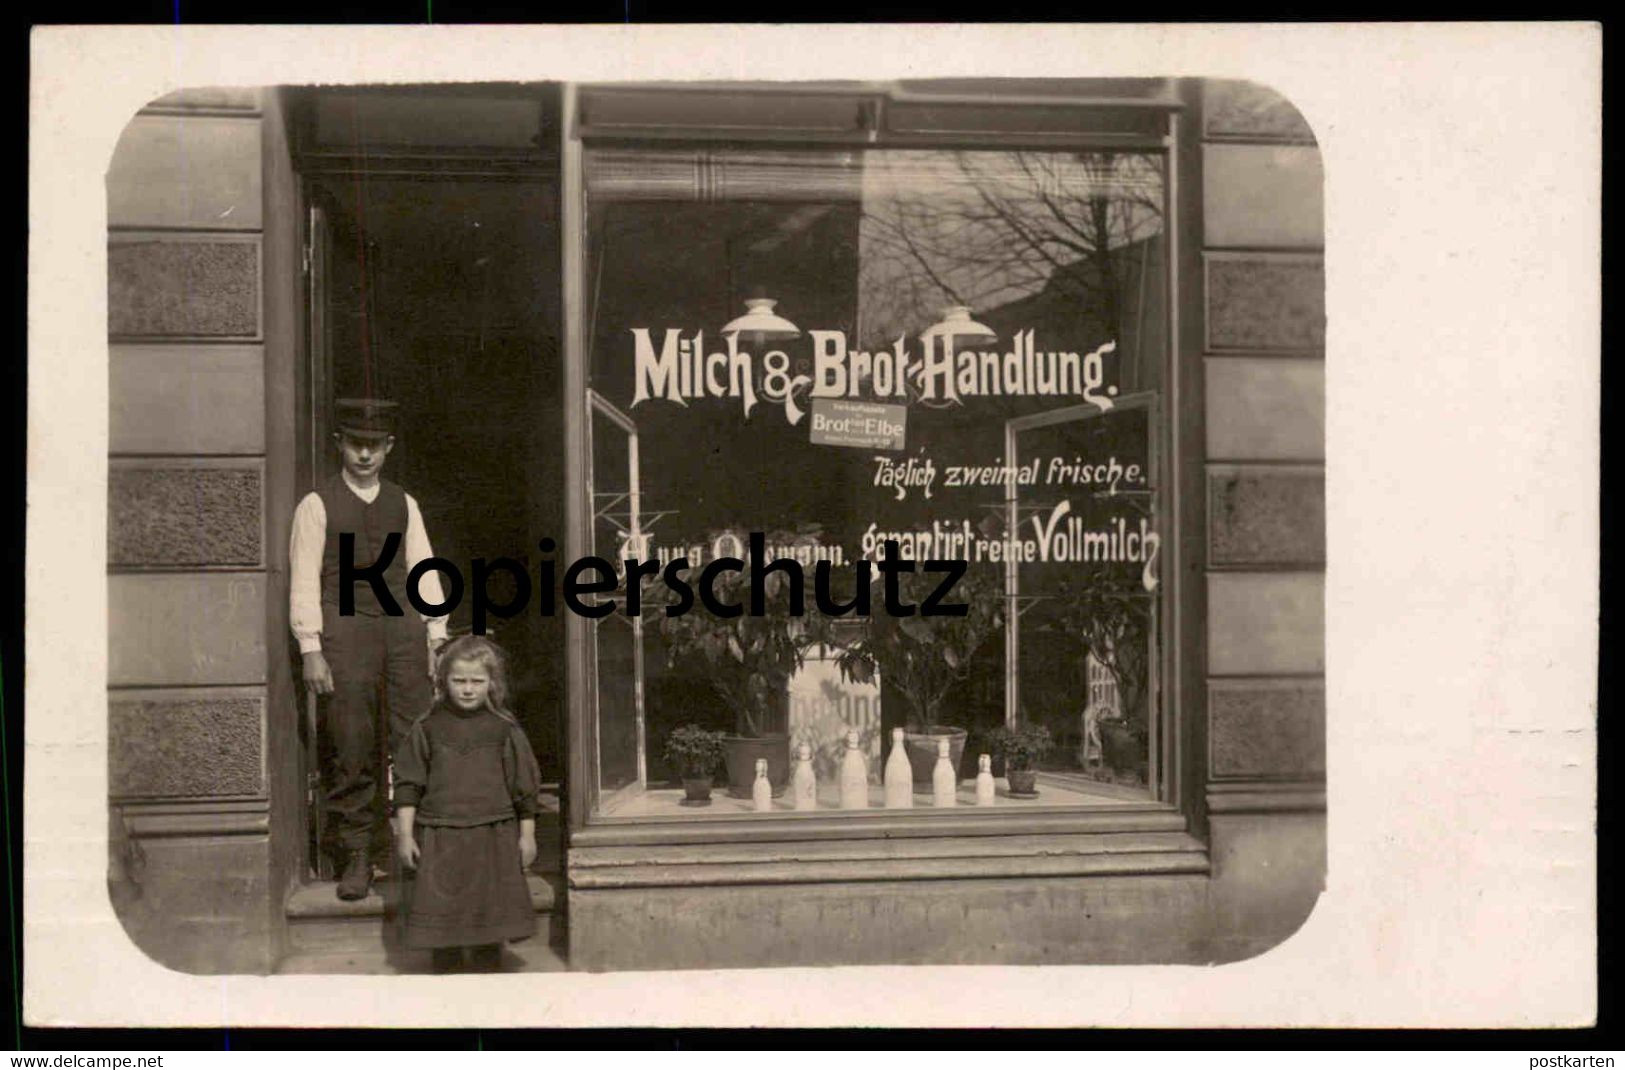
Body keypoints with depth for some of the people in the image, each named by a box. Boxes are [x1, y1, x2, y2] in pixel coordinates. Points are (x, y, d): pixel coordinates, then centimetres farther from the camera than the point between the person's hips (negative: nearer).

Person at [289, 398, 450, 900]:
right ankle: (357, 855, 5)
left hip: (402, 623, 3)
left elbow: (424, 571, 16)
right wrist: (311, 650, -6)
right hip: (345, 626, -3)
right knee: (353, 746, -3)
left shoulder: (403, 504, 16)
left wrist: (436, 635, 7)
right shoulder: (317, 505, 6)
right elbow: (304, 580, 1)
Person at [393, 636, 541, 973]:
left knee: (490, 912, 6)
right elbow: (408, 784, 4)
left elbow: (525, 784, 6)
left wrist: (527, 835, 6)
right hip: (438, 839, 0)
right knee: (440, 917, 4)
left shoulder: (504, 729, 1)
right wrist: (404, 834, -1)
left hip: (493, 837, 0)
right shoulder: (428, 727, 1)